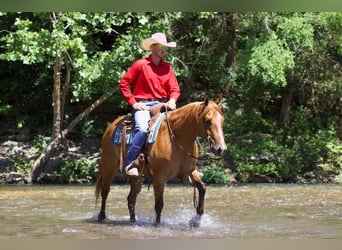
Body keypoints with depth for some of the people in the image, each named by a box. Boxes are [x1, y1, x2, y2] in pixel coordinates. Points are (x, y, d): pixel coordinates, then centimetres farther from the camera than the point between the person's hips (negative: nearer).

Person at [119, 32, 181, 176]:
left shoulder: (167, 67, 12)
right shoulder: (140, 65, -1)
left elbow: (174, 89, 13)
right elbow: (124, 83, -1)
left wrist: (172, 100, -10)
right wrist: (133, 103, -7)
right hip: (143, 105, -5)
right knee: (142, 129, -32)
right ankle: (129, 163, -25)